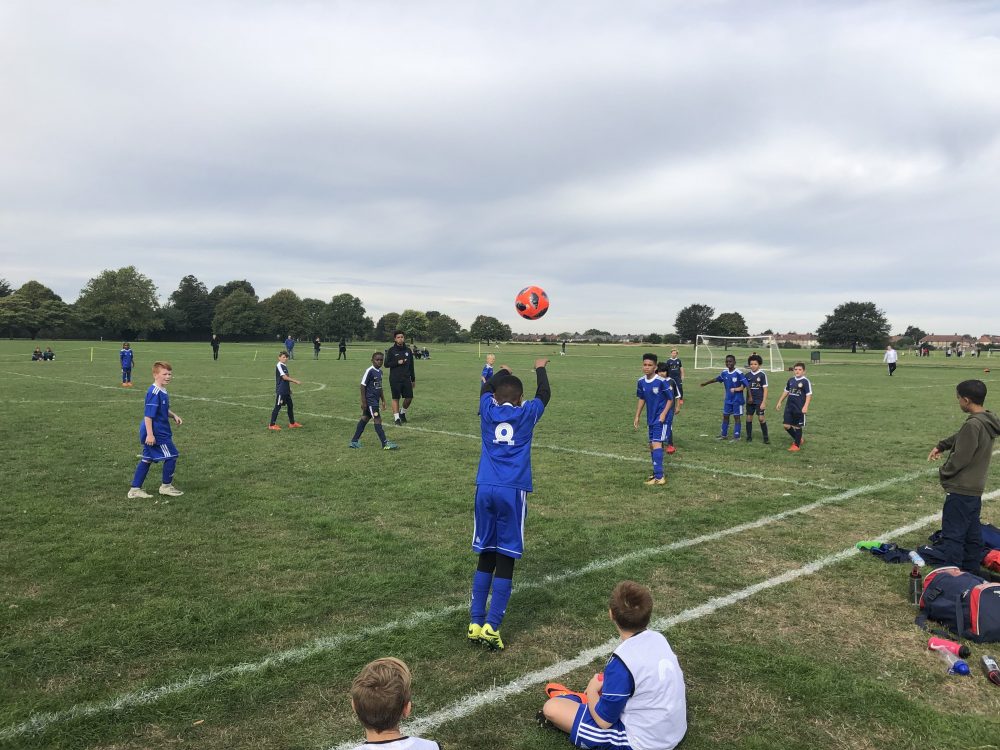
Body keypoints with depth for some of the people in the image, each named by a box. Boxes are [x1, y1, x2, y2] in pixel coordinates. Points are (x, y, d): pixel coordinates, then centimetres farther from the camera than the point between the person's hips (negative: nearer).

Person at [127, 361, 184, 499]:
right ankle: (166, 486, 15)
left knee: (146, 459, 13)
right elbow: (148, 415, -23)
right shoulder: (154, 393, -20)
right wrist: (150, 434, -24)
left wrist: (174, 416, 9)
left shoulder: (163, 391, 11)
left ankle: (135, 489, 19)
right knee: (171, 456, 1)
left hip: (157, 432, 10)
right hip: (156, 433, -10)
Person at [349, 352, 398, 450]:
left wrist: (383, 400, 22)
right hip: (370, 400, -9)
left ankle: (354, 441, 21)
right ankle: (385, 443, -9)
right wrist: (363, 401, -15)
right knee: (378, 420, -9)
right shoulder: (369, 371, -14)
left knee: (364, 419, 13)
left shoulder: (380, 371, 10)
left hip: (376, 400, 9)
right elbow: (363, 386, -13)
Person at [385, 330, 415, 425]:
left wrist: (413, 379, 15)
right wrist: (397, 362, -16)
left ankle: (402, 413, 24)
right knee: (396, 398, -1)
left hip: (406, 378, 3)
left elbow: (411, 366, 14)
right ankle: (396, 418, 7)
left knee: (409, 397, 0)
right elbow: (386, 364, -3)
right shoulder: (391, 350, -1)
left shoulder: (408, 350, 10)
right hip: (395, 379, -3)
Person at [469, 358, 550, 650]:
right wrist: (540, 368, 44)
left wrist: (503, 372, 51)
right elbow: (544, 395, 27)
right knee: (506, 559, 2)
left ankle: (476, 623, 10)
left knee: (486, 557, 11)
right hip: (513, 491, -3)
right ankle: (492, 626, -2)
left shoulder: (487, 410, 10)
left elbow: (486, 388, 32)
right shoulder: (527, 413, 6)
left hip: (485, 489, 3)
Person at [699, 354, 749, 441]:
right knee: (725, 416, 13)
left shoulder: (738, 373, -19)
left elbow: (746, 385, -17)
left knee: (737, 417, 2)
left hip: (737, 400, -6)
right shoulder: (724, 373, 0)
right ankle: (724, 434, 25)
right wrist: (706, 383, 26)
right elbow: (716, 379, 17)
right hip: (728, 399, 6)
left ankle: (736, 436, 10)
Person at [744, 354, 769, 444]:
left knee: (761, 418, -7)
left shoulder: (762, 374, -6)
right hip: (749, 400, 4)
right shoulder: (747, 375, 3)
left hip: (759, 401, -4)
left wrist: (764, 402, -11)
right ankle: (749, 437, 18)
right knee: (749, 418, 7)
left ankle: (766, 437, 5)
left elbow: (765, 389, -6)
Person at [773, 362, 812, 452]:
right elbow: (786, 391, 19)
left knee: (797, 427, 3)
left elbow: (809, 395, -12)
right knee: (787, 426, 5)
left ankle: (797, 445, 17)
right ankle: (797, 439, 28)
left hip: (799, 408, -6)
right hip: (789, 407, 6)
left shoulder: (805, 381, -10)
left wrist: (805, 406, -22)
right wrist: (779, 402, 16)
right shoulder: (791, 380, 8)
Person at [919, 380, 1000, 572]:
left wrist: (943, 472, -5)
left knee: (953, 535, -4)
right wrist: (941, 446, 16)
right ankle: (971, 569, 27)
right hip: (975, 489, 9)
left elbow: (960, 458, -20)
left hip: (961, 491, -9)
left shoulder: (973, 425, -23)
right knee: (972, 533, 17)